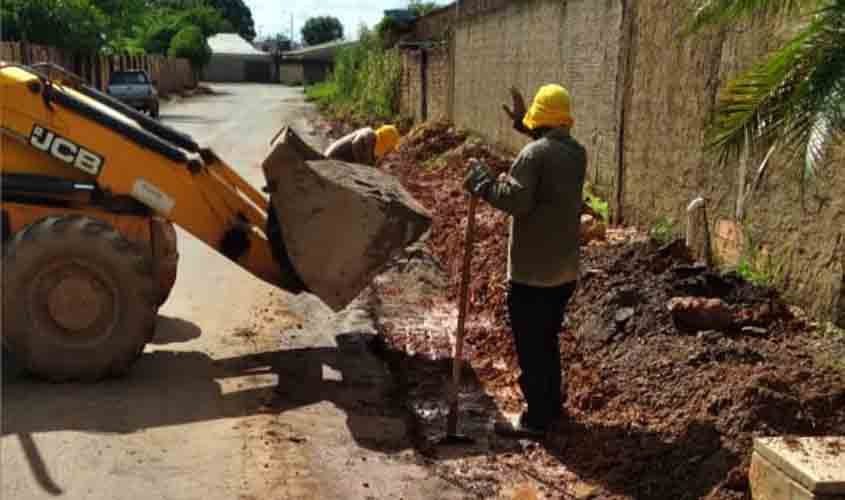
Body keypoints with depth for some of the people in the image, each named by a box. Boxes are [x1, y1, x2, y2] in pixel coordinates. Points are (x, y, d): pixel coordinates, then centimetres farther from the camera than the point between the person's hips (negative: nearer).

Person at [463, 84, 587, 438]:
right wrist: (523, 122, 26)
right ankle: (551, 404, 31)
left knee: (530, 345, 1)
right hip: (565, 267, 8)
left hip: (533, 269, -8)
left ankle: (536, 418, 7)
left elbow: (515, 200, -24)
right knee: (547, 339, 21)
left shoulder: (534, 153, -18)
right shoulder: (576, 152, 8)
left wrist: (481, 177, -13)